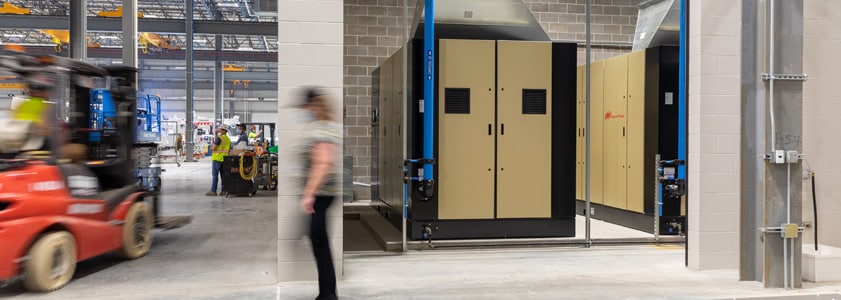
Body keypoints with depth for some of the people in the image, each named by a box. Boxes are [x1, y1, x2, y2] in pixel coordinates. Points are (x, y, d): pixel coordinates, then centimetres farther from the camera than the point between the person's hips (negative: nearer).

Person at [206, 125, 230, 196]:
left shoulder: (219, 138, -13)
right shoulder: (228, 139, 12)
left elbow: (213, 148, -12)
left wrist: (213, 142, 2)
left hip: (217, 158, -7)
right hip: (224, 158, 7)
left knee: (215, 175, -5)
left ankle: (213, 191, -6)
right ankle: (224, 191, 9)